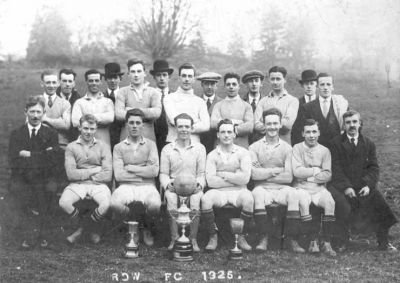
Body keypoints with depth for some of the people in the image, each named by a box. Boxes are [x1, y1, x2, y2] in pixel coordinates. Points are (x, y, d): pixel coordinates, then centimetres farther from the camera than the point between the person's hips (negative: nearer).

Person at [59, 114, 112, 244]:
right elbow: (71, 174, -5)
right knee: (63, 203, -31)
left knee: (106, 204, -32)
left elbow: (107, 176, -2)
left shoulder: (103, 146, 7)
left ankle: (84, 226, 2)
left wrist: (83, 174, -2)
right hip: (77, 185, 0)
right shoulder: (71, 147, 7)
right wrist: (94, 171, -5)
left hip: (98, 185, 0)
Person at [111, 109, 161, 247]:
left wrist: (130, 168, -4)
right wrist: (144, 172, -4)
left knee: (155, 204, -34)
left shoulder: (150, 144, 9)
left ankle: (148, 228, 4)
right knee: (115, 203, -33)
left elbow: (154, 171, -5)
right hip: (126, 186, 0)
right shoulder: (119, 147, 8)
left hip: (147, 186, 0)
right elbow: (118, 175, -4)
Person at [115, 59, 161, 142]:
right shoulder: (123, 92, 8)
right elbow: (118, 114, -6)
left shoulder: (153, 92, 9)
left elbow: (157, 112, -8)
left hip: (148, 138, 0)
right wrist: (146, 114, -6)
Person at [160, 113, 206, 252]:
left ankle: (193, 239, -19)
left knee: (196, 201, -32)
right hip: (173, 186, 0)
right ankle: (174, 238, -20)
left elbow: (201, 173, 9)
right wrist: (167, 184, -12)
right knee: (171, 200, -32)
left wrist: (199, 184, -11)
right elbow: (163, 173, 9)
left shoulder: (199, 148, 11)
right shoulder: (167, 149, 11)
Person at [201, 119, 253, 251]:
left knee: (248, 199, -33)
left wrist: (223, 174, -5)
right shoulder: (212, 155, 6)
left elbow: (245, 178, -9)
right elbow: (211, 181, -8)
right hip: (219, 192, 0)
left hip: (238, 191, 0)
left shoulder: (243, 153, 5)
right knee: (206, 198, -31)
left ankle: (241, 237, -13)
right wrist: (236, 178, -7)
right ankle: (213, 237, -13)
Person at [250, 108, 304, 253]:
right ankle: (264, 238, -27)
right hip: (263, 188, -1)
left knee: (292, 193, -31)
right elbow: (254, 174, -7)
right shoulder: (255, 147, 7)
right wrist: (277, 171, -5)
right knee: (258, 193, -34)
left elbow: (288, 177, -2)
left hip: (281, 188, 1)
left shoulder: (287, 148, 8)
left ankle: (293, 240, -27)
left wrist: (264, 174, -5)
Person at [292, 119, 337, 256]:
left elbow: (328, 175, 0)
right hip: (301, 187, -1)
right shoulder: (297, 148, 7)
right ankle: (313, 241, -23)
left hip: (319, 188, 2)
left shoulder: (324, 151, 10)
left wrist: (308, 175, -7)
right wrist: (316, 170, -3)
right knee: (303, 202, -34)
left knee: (330, 202, -29)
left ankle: (326, 243, -24)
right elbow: (297, 171, -6)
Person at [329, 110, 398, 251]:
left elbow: (374, 168, 8)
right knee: (342, 206, -30)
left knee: (378, 202, -18)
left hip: (364, 185, 3)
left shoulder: (369, 144, 13)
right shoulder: (336, 143, 5)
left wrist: (368, 185, -10)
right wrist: (346, 187, -16)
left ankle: (383, 242, -1)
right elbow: (336, 168, -3)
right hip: (342, 185, -2)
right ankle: (342, 242, -11)